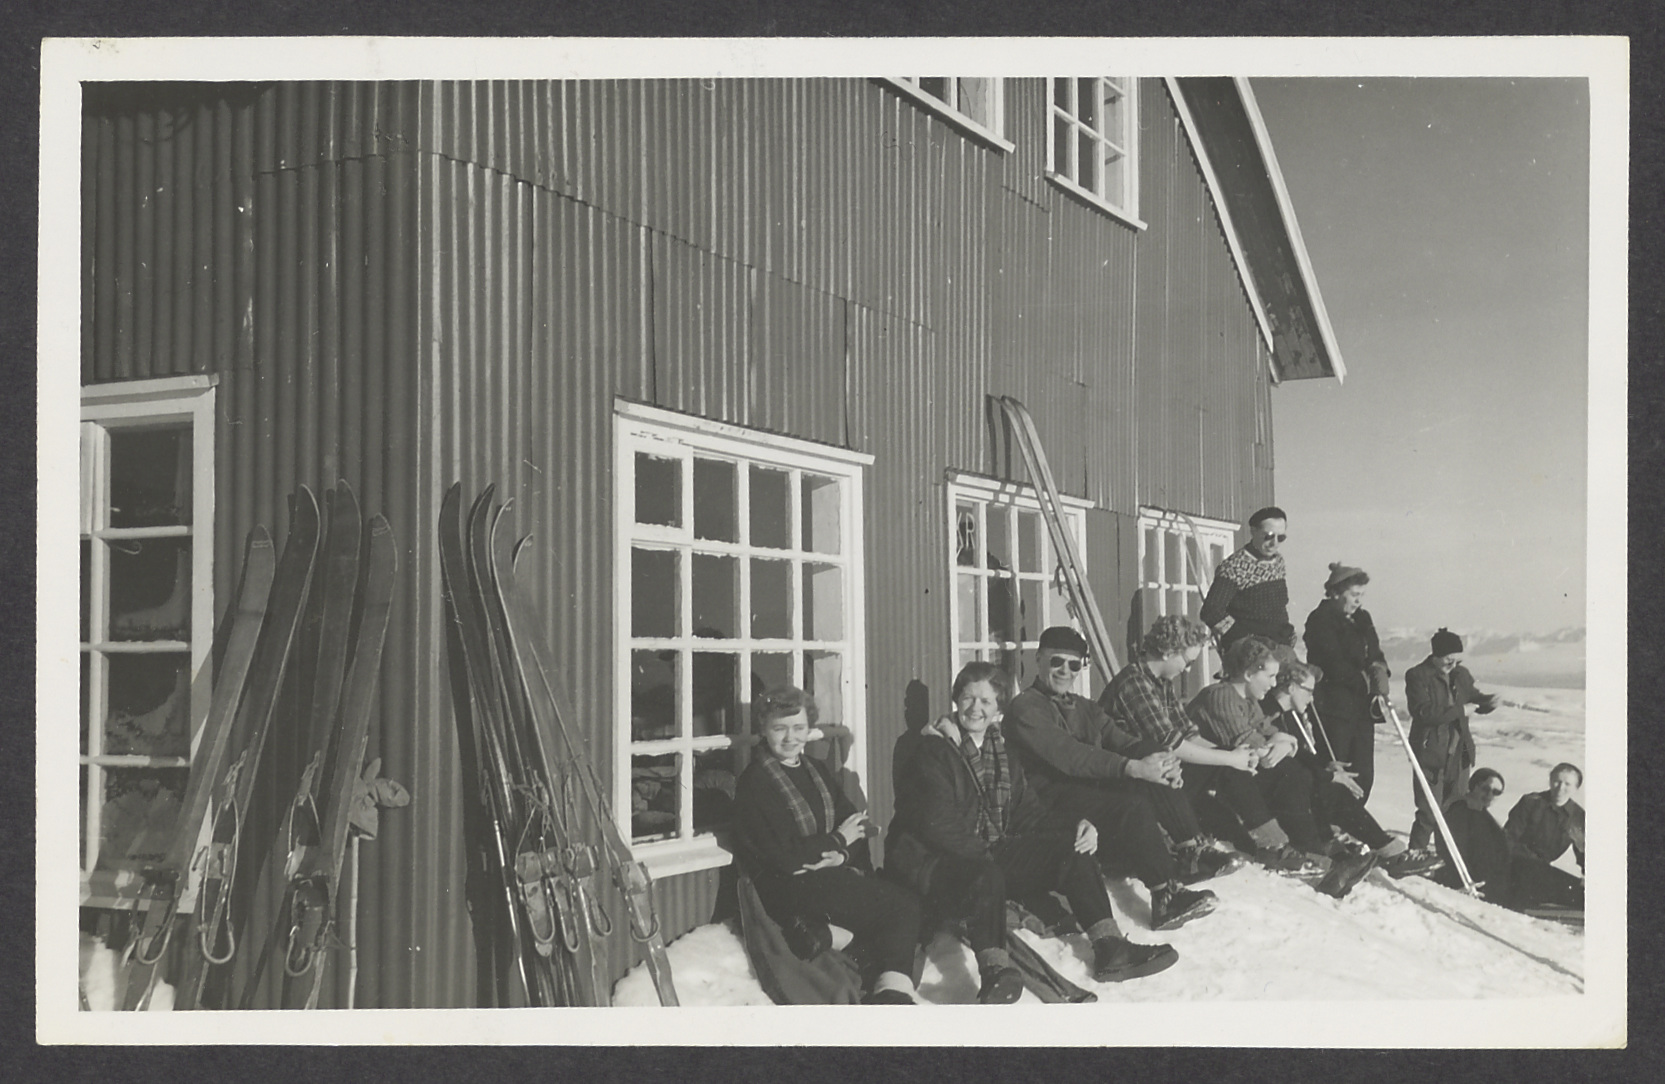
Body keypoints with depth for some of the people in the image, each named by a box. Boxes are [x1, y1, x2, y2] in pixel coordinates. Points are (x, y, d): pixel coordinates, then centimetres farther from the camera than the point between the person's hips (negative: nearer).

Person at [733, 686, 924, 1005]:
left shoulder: (816, 771, 18)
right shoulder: (755, 781, -6)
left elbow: (857, 826, 10)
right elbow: (783, 857, -13)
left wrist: (842, 856, -12)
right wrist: (838, 841, -2)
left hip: (832, 875, 7)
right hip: (788, 887, -7)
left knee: (902, 908, -19)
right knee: (904, 904, -19)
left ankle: (893, 990, -25)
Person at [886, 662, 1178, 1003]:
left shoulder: (1002, 752, 16)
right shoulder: (931, 751, -8)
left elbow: (1028, 811, 12)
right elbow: (938, 825, -17)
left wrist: (1075, 828, -6)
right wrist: (985, 855, -23)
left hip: (993, 854, 8)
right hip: (932, 861, -8)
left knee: (1074, 850, -6)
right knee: (986, 876, -40)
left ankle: (1109, 948, -14)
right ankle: (994, 970, -55)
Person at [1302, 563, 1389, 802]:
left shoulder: (1363, 619, 17)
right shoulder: (1321, 619, -7)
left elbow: (1375, 654, 14)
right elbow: (1333, 662, -14)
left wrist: (1379, 670, -8)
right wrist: (1363, 681, -16)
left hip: (1363, 706, 8)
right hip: (1334, 705, -8)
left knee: (1363, 774, 6)